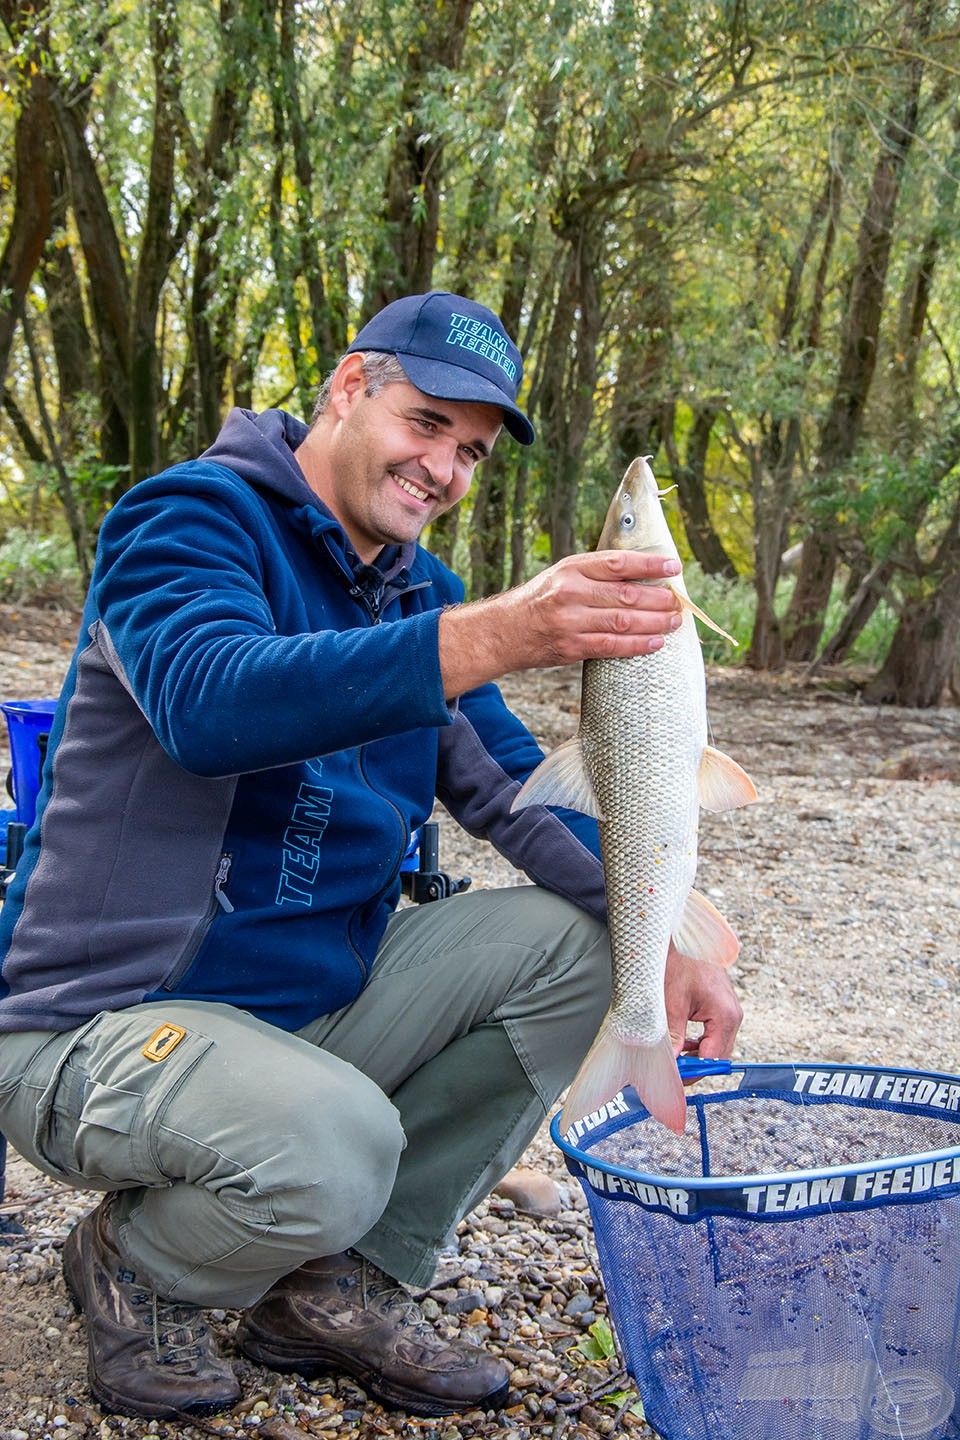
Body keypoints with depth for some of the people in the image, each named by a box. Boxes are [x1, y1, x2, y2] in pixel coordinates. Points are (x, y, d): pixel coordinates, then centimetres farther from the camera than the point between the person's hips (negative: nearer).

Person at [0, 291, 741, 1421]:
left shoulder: (418, 593, 9)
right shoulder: (193, 516, -13)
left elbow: (520, 793, 6)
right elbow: (209, 703, -35)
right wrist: (496, 635, -45)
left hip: (315, 1008, 8)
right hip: (102, 1023, -7)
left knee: (572, 938, -7)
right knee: (332, 1145, -35)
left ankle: (341, 1283, 1)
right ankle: (133, 1265, 1)